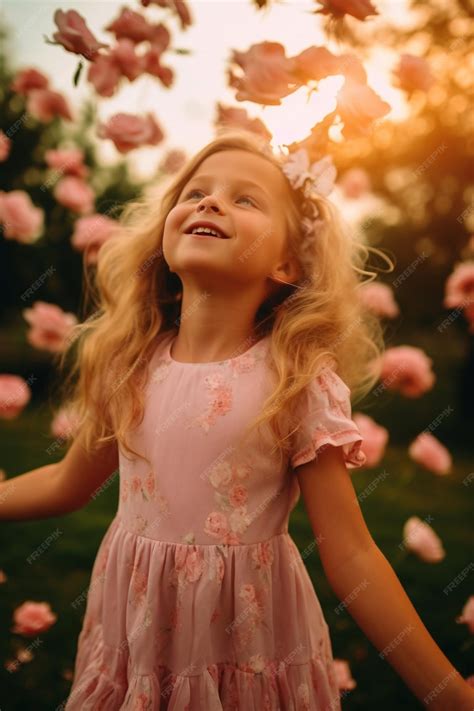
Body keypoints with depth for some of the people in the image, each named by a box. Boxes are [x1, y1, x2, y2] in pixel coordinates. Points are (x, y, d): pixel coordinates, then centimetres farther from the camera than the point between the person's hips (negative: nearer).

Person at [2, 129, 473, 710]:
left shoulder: (300, 381, -17)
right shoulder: (130, 365, -6)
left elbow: (350, 556, -15)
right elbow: (68, 483, 10)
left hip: (246, 647, -3)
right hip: (133, 635, 3)